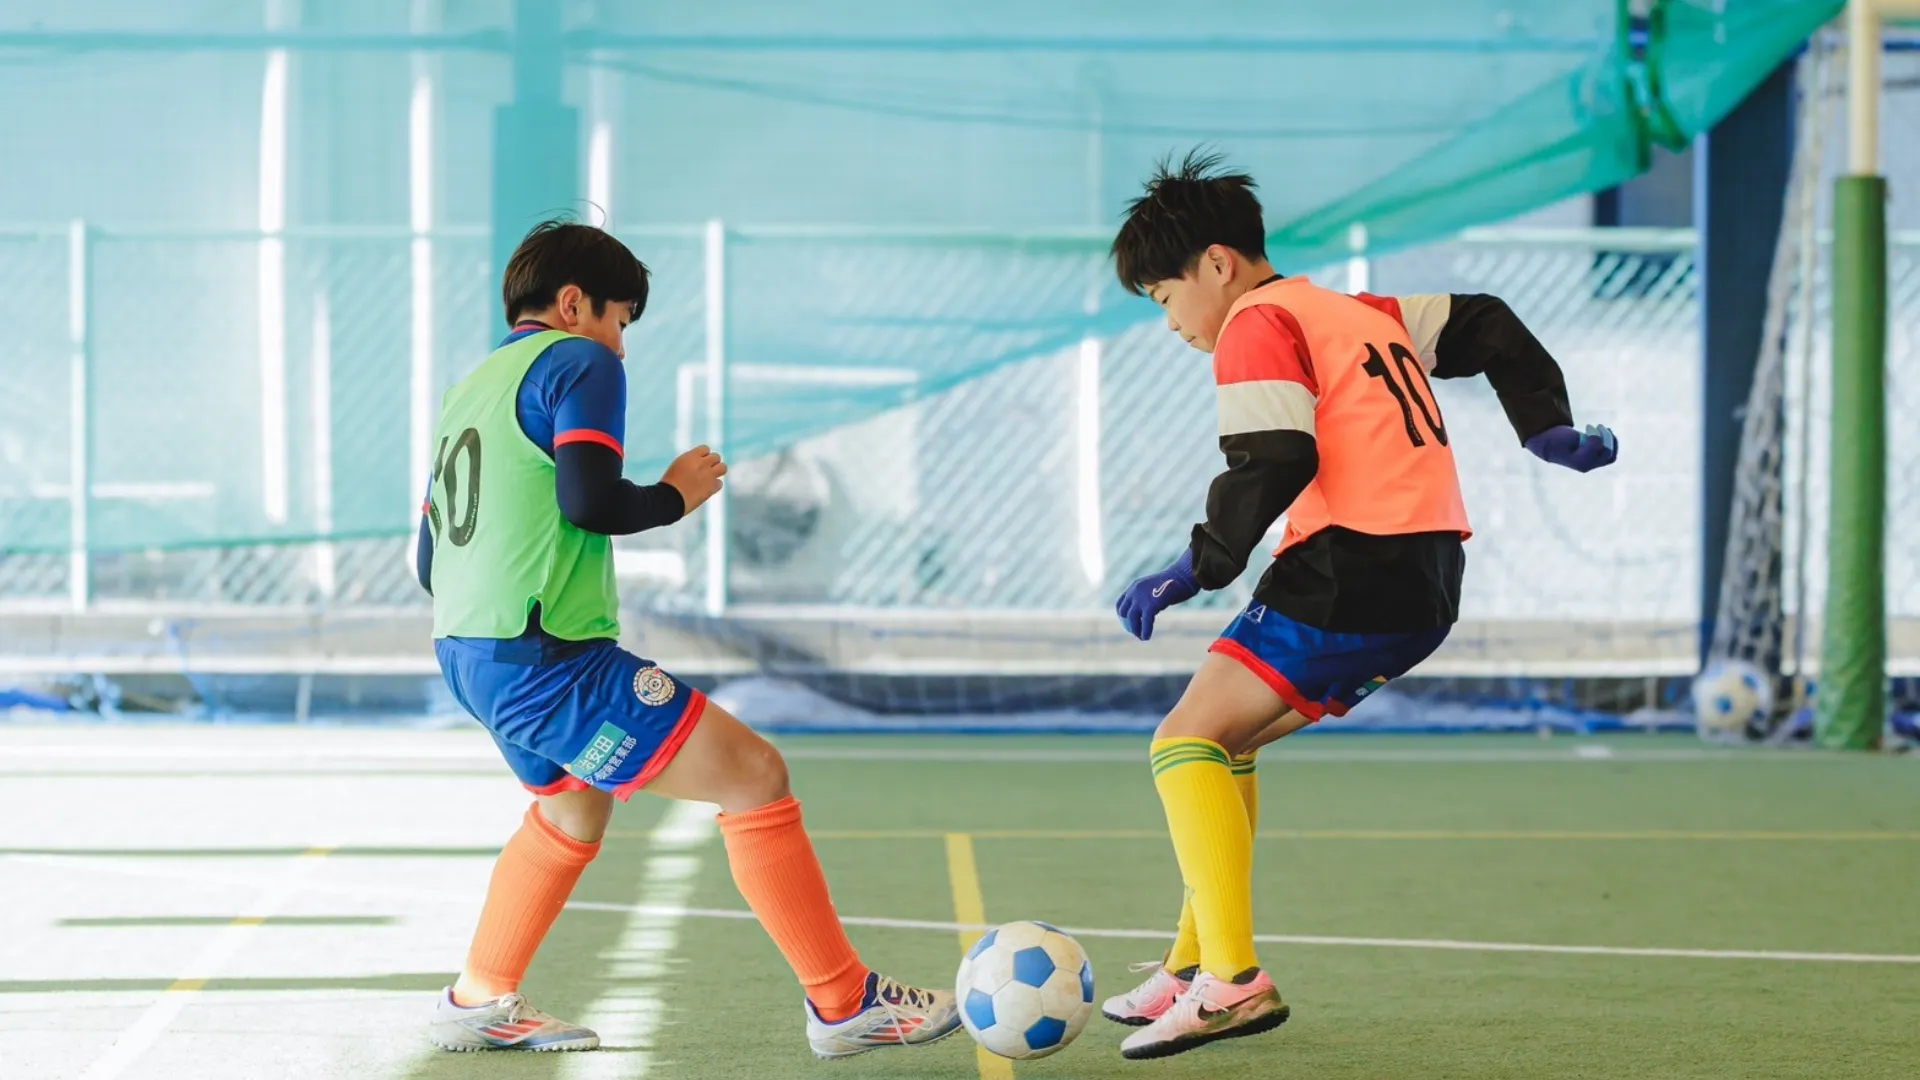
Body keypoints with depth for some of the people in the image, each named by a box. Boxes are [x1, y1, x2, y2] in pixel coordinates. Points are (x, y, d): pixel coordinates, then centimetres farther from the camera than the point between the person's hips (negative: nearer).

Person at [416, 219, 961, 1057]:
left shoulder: (470, 388, 19)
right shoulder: (578, 361, -5)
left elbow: (428, 557, 21)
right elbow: (588, 501, -20)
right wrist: (674, 496, -3)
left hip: (466, 655, 9)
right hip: (550, 661, -9)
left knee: (572, 805, 34)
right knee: (755, 777, -6)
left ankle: (478, 1003, 37)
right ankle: (843, 1004, -4)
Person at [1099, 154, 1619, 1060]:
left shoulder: (1258, 323, -4)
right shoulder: (1357, 311, 24)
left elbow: (1270, 467, -17)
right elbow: (1485, 327, 30)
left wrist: (1197, 568, -11)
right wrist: (1548, 429, 24)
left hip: (1355, 573, -10)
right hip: (1427, 585, 10)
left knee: (1186, 739, -10)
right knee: (1226, 737, 21)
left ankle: (1231, 978, -23)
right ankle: (1195, 967, 21)